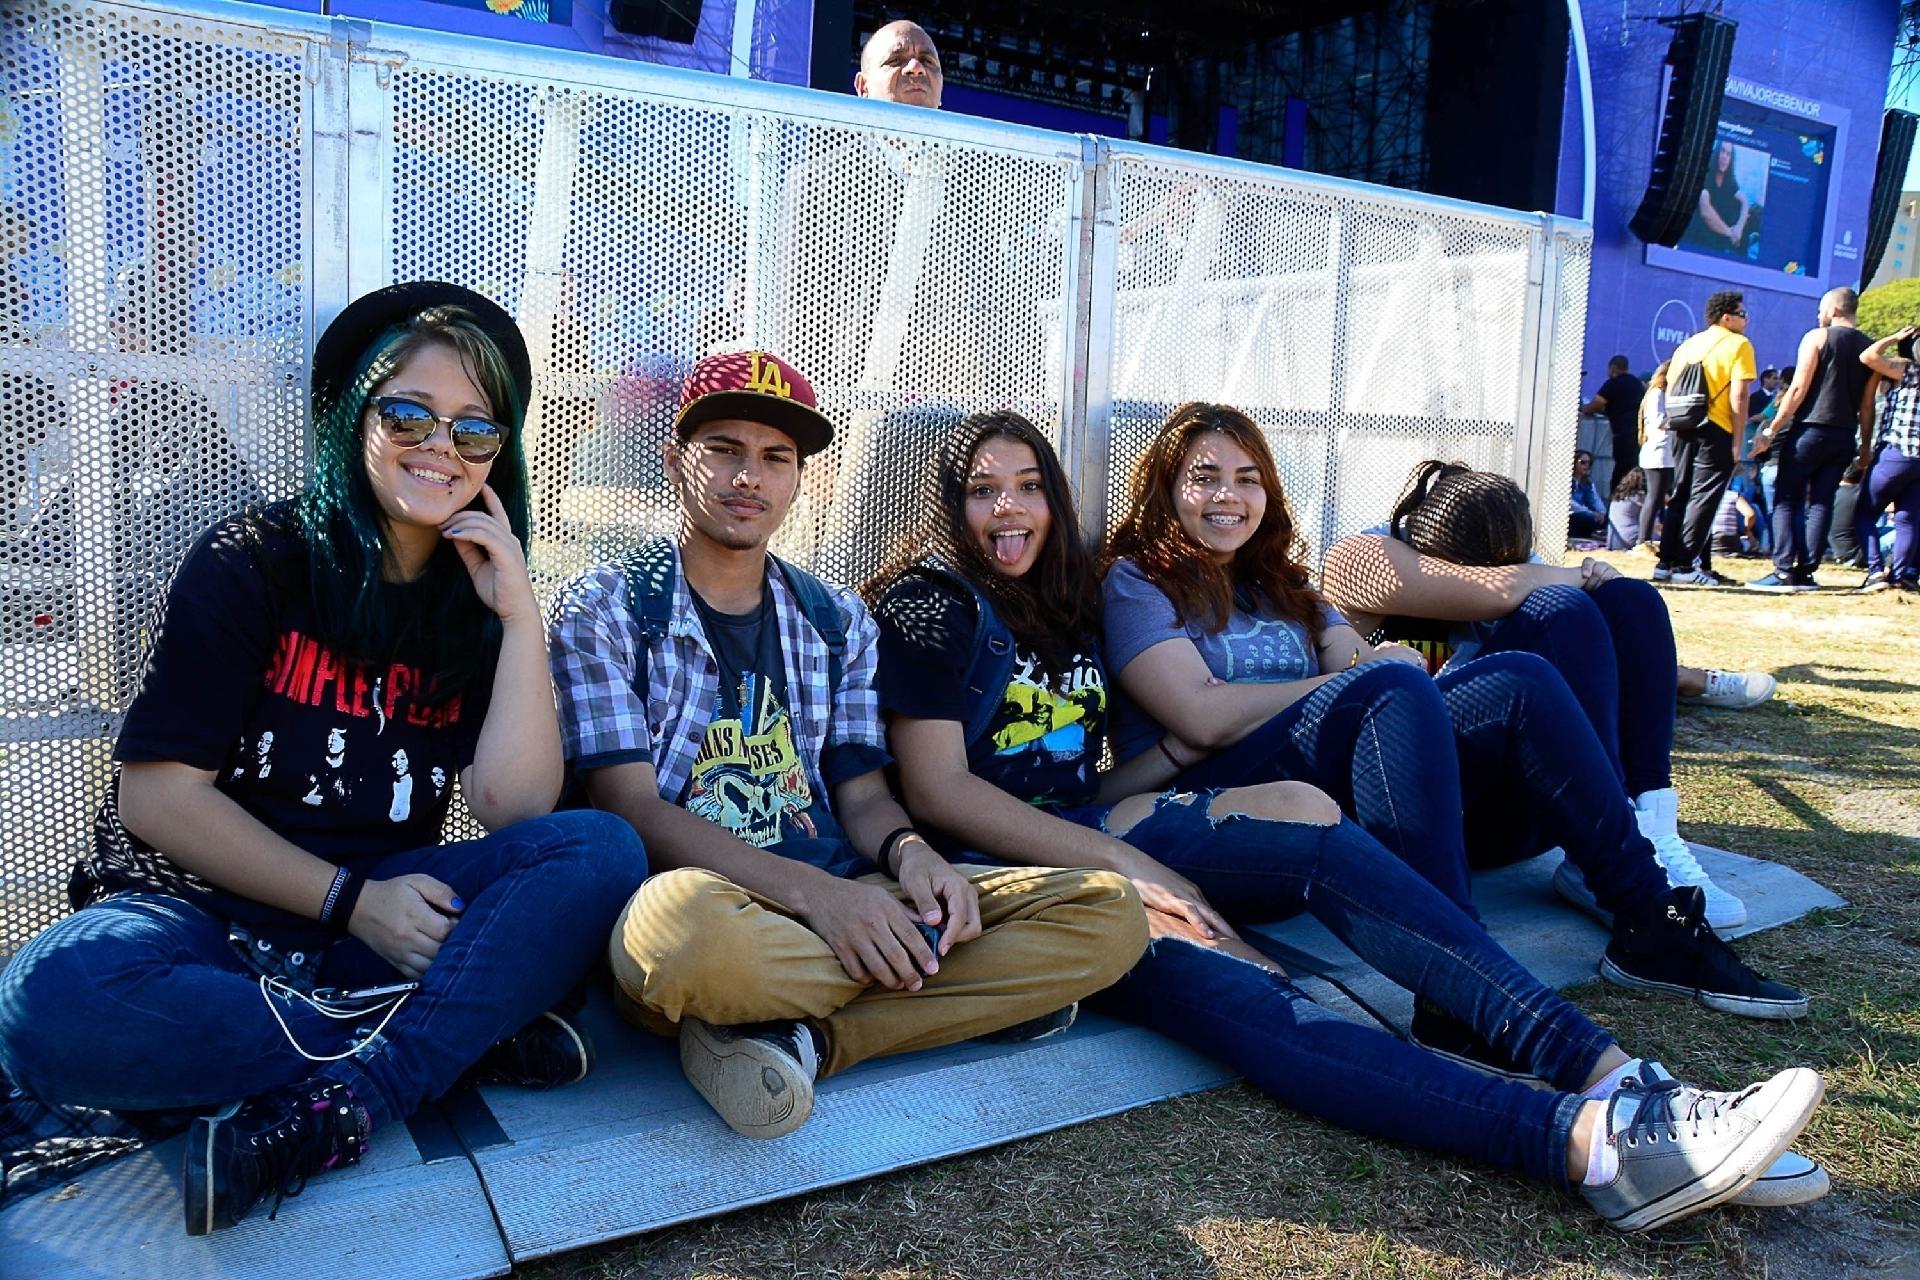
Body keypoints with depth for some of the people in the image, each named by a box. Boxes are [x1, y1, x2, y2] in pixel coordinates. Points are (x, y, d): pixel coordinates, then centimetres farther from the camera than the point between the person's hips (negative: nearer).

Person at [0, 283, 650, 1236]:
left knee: (601, 851, -22)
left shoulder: (475, 604, 6)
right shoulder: (251, 563, -4)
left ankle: (339, 1106, -30)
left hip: (386, 920, 3)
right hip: (202, 914, -2)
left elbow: (514, 810, -7)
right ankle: (473, 1042, -23)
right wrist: (352, 900, -14)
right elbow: (156, 795, -8)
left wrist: (518, 612, -12)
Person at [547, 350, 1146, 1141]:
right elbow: (633, 806, -8)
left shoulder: (837, 621, 16)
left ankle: (799, 1037, -21)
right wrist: (812, 892, -22)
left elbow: (861, 793, 12)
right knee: (686, 923, -43)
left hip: (837, 896, 5)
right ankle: (974, 982, -16)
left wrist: (909, 851, -14)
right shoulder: (605, 608, 2)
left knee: (1111, 914, -13)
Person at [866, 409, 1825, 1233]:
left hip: (1094, 835, 7)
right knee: (1220, 986, -34)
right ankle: (1582, 1137, -52)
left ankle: (1605, 1070, -32)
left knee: (1313, 827, -21)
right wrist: (1126, 864, -16)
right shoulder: (928, 603, -1)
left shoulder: (1063, 605, 21)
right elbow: (938, 792, -12)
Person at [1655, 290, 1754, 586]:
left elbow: (1670, 392, 15)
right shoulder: (1738, 344, -2)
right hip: (1716, 431, -6)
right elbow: (1738, 397, -10)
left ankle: (1667, 563, 11)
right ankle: (1686, 565, -9)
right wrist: (1738, 442, -8)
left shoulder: (1688, 344, 16)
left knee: (1680, 496, 12)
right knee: (1703, 498, -5)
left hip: (1684, 429, 6)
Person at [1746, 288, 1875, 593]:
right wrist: (1865, 447, 16)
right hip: (1845, 436, 5)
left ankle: (1784, 572, -10)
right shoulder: (1869, 347, 12)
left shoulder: (1817, 337, -3)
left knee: (1786, 500, -1)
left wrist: (1772, 431, -9)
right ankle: (1806, 572, 3)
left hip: (1810, 430, -5)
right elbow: (1867, 405, 11)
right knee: (1820, 503, 7)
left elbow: (1798, 390, -10)